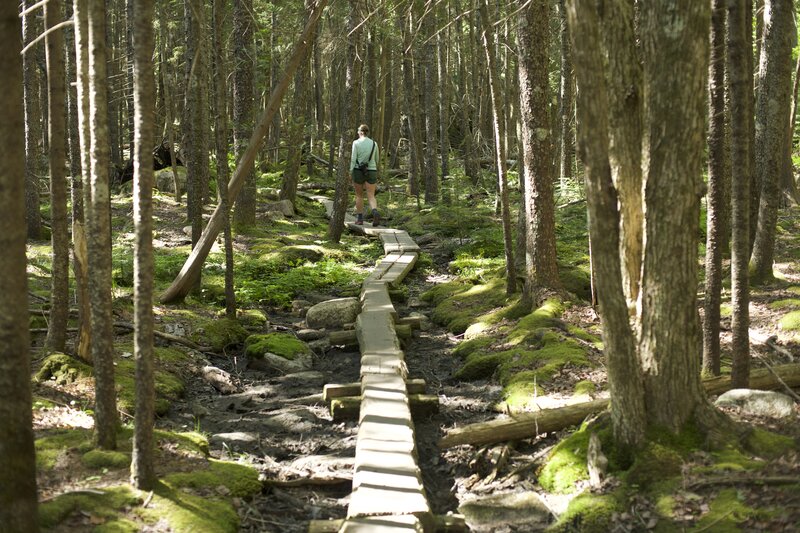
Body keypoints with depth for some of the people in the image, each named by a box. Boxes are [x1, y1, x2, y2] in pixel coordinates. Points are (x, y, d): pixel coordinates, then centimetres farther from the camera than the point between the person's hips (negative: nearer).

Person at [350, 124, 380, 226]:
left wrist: (351, 173, -8)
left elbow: (353, 159, -11)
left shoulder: (356, 143, -6)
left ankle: (360, 218, 15)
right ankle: (375, 213, -29)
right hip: (371, 172, 2)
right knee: (371, 196, -2)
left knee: (359, 196, 13)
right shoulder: (374, 143, 5)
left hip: (358, 171, -2)